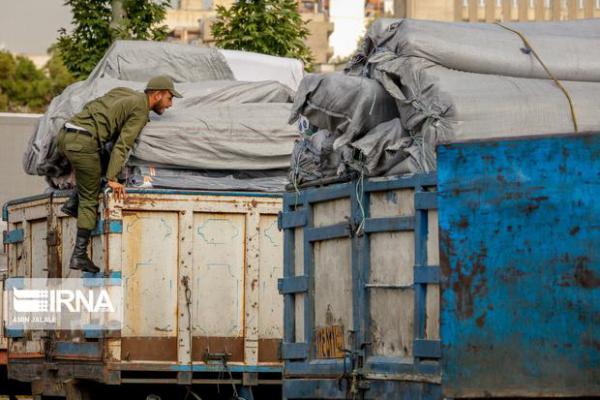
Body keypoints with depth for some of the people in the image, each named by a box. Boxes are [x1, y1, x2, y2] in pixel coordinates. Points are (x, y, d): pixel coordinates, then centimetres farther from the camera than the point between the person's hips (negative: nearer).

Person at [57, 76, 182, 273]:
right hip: (83, 142, -8)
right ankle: (80, 255, 1)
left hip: (64, 136, 8)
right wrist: (112, 179, -11)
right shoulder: (141, 110, 1)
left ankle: (73, 204, 16)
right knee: (90, 199, 3)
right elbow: (122, 145, -9)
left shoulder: (123, 92, 24)